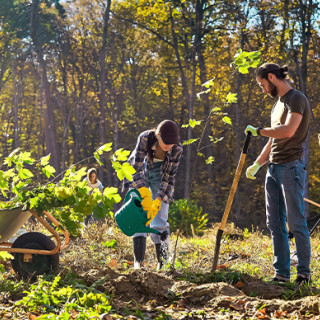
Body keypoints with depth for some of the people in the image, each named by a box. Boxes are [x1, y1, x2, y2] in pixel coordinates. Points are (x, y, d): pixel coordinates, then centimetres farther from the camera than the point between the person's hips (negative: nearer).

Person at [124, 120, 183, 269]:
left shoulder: (176, 149, -26)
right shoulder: (145, 138, -32)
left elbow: (169, 178, -21)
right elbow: (136, 168, -30)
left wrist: (157, 203, -31)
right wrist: (145, 195, -41)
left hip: (159, 176, 1)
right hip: (138, 174, -1)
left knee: (160, 220, -8)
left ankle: (162, 262, -1)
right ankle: (138, 261, -18)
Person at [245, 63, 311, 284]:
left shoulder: (296, 99, -8)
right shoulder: (278, 103, 21)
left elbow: (288, 131, -23)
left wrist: (259, 131, -13)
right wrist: (257, 164, 20)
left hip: (291, 167, -9)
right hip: (273, 168, 9)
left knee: (296, 223, -6)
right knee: (275, 224, 6)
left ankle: (304, 272, 0)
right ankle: (282, 274, 10)